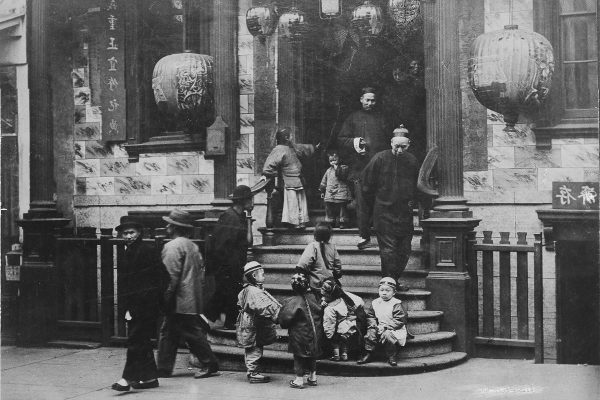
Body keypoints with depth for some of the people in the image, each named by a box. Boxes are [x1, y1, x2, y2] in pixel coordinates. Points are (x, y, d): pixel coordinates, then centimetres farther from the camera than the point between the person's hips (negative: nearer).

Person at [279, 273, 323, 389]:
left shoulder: (293, 302, -20)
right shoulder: (313, 297, -4)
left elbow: (285, 318, -19)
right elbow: (320, 312, 6)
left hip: (300, 335, -5)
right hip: (315, 334, 5)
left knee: (299, 356, 7)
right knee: (312, 355, 19)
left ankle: (299, 380, 12)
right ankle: (313, 377, 28)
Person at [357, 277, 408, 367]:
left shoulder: (396, 304, -9)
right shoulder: (375, 303, 9)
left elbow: (400, 321, -15)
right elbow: (370, 316, 13)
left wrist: (385, 326, -20)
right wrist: (374, 325, -8)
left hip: (394, 330, -5)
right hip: (379, 328, 5)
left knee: (387, 335, -33)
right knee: (370, 332, -20)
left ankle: (392, 357, -14)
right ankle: (368, 354, -6)